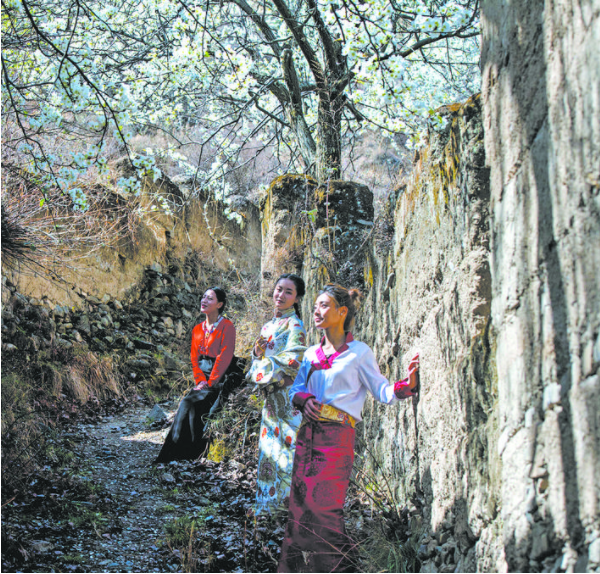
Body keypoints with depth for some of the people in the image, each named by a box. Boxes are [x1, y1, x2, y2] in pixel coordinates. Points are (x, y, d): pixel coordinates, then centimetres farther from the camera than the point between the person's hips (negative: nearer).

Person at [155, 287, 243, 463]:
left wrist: (209, 383, -15)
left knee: (191, 403, -23)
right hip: (204, 380, 6)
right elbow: (194, 358, 12)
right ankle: (177, 453, -11)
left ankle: (194, 453, -14)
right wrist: (200, 380, -4)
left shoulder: (226, 326, -8)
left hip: (221, 380, -6)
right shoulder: (198, 329, 13)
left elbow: (224, 357, -14)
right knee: (187, 404, -17)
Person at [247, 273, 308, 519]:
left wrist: (263, 370, -9)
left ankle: (285, 504, 3)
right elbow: (258, 358, 19)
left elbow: (291, 362, -17)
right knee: (269, 444, 11)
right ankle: (269, 503, 20)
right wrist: (257, 350, -2)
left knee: (286, 445, -5)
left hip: (287, 394, -8)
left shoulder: (294, 326, -9)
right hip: (270, 396, 8)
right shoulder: (269, 326, 16)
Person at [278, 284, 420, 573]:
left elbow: (382, 392, 0)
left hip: (336, 437, -5)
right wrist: (304, 400, -4)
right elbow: (296, 389, 18)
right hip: (307, 434, 5)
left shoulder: (359, 352, 0)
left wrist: (406, 385, -18)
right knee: (300, 504, 5)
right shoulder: (312, 354, 15)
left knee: (324, 507, -8)